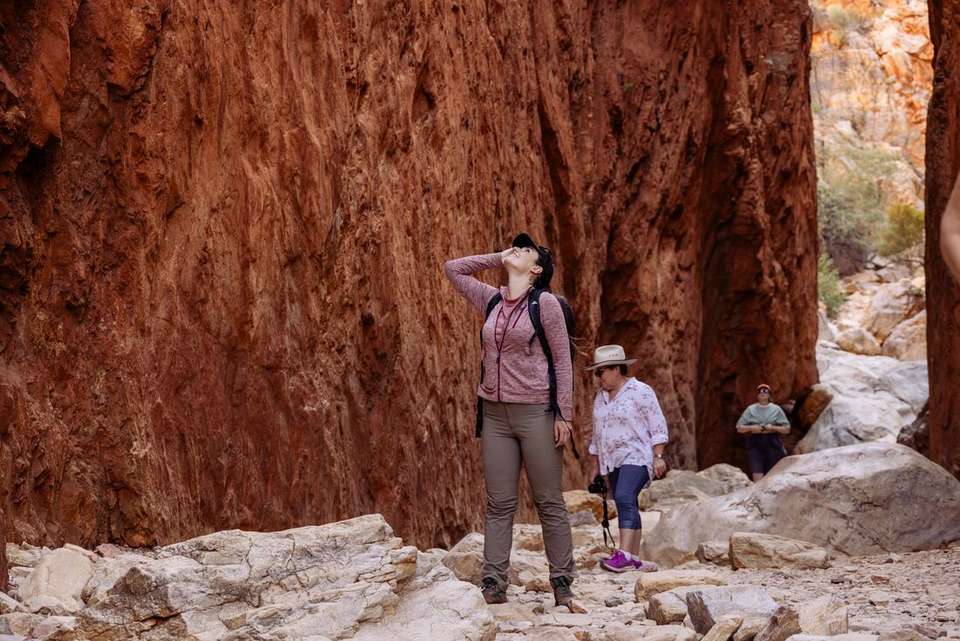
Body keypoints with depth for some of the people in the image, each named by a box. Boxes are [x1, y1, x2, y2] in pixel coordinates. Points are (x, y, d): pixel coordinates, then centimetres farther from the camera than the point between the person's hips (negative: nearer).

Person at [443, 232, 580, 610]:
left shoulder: (545, 303, -4)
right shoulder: (492, 301, 11)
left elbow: (563, 360, -5)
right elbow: (453, 269, 22)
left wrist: (564, 414, -10)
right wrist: (498, 258, 14)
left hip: (536, 413, -5)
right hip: (496, 413, 5)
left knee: (549, 502, 0)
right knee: (499, 503, 3)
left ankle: (562, 586, 3)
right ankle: (493, 585, 1)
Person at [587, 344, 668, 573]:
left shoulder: (640, 392, -5)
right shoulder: (600, 397, 17)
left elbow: (657, 425, -6)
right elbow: (597, 434, 23)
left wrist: (658, 456, -13)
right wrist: (597, 466, 22)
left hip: (636, 457, -8)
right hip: (613, 461, 8)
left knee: (625, 498, -24)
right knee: (628, 508, 5)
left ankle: (624, 555, -32)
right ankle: (635, 559, 5)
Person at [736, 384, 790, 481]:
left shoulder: (776, 409, 8)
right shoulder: (750, 409, 9)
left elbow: (787, 429, 7)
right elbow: (739, 428, 9)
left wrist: (773, 428, -10)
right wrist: (751, 428, -9)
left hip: (772, 446, 1)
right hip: (755, 445, -1)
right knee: (757, 477, -12)